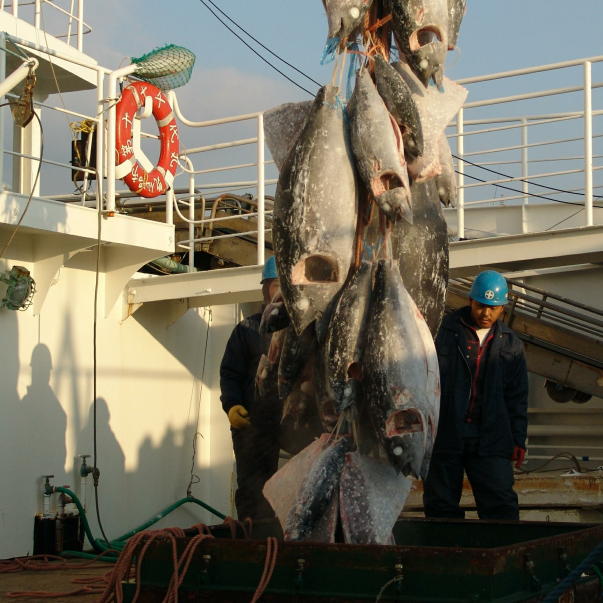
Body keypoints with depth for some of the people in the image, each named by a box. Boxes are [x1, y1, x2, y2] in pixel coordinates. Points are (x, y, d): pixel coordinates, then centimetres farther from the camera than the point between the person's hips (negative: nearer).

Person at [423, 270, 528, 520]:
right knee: (441, 504, 4)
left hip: (489, 439, 1)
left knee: (501, 504, -5)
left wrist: (518, 439, 9)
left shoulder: (510, 344, 11)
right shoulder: (446, 331, 2)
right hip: (445, 433, -1)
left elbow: (517, 396, 14)